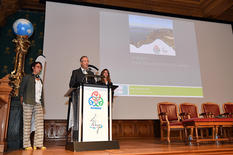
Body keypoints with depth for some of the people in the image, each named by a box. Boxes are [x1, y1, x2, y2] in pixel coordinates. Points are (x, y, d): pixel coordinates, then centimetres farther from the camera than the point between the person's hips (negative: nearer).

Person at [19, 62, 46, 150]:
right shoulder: (27, 77, 10)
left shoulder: (40, 80, 22)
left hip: (38, 103, 4)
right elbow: (21, 89, 9)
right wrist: (22, 99, 0)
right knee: (27, 123, -2)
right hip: (28, 103, -4)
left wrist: (42, 104, 13)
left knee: (40, 123, -6)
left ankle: (38, 144, -5)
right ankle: (27, 145, 4)